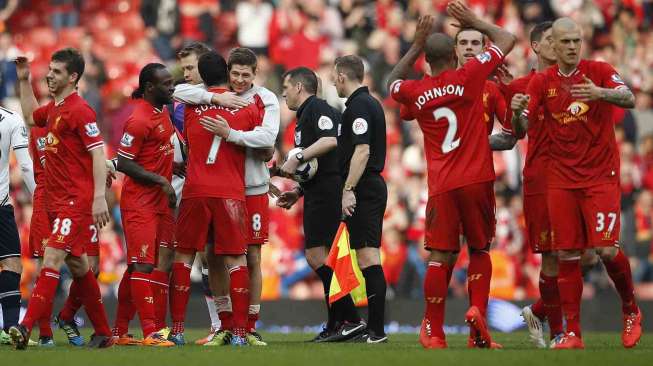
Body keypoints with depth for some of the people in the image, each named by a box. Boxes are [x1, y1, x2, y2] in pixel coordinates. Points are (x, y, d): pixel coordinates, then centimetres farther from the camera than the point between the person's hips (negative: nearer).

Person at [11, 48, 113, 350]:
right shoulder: (54, 109, 14)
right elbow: (31, 115, 37)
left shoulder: (79, 110, -13)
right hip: (57, 201, 10)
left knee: (52, 258, -16)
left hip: (77, 201, -10)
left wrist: (99, 197, -23)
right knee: (77, 264, 13)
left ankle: (26, 328, -24)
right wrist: (24, 81, 28)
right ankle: (103, 333, 21)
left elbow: (98, 154, -17)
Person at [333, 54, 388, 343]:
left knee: (368, 257, -11)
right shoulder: (370, 103, 18)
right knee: (369, 258, 10)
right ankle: (374, 328, 11)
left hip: (362, 190, -10)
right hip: (373, 187, 10)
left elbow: (362, 150, -21)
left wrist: (349, 189, -23)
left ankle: (376, 330, -14)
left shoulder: (358, 106, -12)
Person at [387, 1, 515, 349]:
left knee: (440, 258, 3)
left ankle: (433, 332, 3)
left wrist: (416, 46, 25)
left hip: (441, 187, 1)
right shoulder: (468, 76, -4)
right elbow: (506, 40, 7)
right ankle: (477, 310, -6)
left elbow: (393, 82, 29)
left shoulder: (415, 92, 3)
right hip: (476, 180, -1)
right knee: (479, 250, 13)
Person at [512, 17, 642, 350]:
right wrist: (517, 112, -23)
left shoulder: (599, 71, -2)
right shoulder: (541, 82, 4)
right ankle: (572, 333, 5)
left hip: (601, 176, -2)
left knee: (607, 249, -12)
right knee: (566, 255, -1)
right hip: (561, 180, 3)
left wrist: (600, 93, -36)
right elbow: (522, 129, 0)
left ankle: (630, 311, 13)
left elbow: (629, 100, -17)